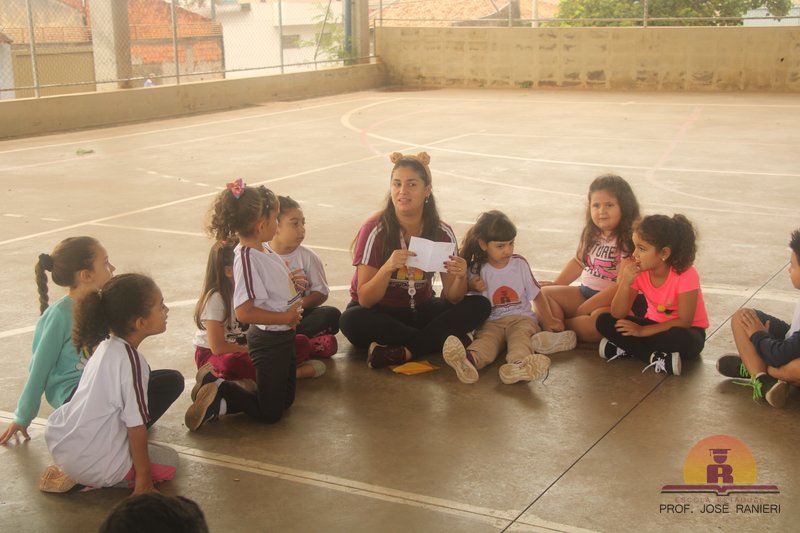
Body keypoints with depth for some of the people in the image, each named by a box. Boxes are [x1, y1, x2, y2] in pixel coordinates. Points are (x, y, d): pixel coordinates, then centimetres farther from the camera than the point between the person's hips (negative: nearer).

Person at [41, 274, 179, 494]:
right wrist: (143, 478, -10)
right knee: (169, 461, 11)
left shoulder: (106, 346, 4)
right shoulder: (131, 360, -21)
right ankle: (80, 481, -2)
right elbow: (136, 424, -18)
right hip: (89, 461, -8)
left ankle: (69, 473, 10)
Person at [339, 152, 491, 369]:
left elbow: (452, 298, -6)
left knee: (480, 306, -18)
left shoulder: (442, 233, -8)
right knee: (351, 321, -35)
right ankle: (441, 340, -22)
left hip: (421, 310, 3)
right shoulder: (374, 231, -17)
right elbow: (365, 300, -20)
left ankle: (400, 352, -28)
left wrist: (460, 277, -29)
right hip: (380, 313, -3)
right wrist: (387, 268, -38)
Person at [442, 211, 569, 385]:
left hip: (521, 318, 1)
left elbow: (536, 294, 14)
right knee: (485, 338, -33)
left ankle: (518, 363, -67)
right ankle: (470, 360, -68)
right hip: (491, 322, 0)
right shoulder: (477, 270, 5)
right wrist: (472, 288, -10)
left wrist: (548, 319, 8)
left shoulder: (520, 263, 7)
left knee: (520, 334, -34)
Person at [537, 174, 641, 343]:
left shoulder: (629, 241, -15)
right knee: (544, 293, -8)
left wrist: (585, 308, -20)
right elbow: (579, 261, 25)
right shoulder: (591, 234, 8)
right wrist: (556, 284, 11)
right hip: (585, 291, 8)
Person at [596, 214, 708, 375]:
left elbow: (684, 321, -22)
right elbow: (617, 315, -14)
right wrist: (625, 283, -30)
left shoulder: (686, 274, -24)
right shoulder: (638, 272, -11)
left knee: (684, 340, -41)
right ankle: (655, 358, -26)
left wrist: (642, 330, -22)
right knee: (604, 321, -17)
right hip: (655, 324, 5)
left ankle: (626, 347, -23)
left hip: (684, 330, -5)